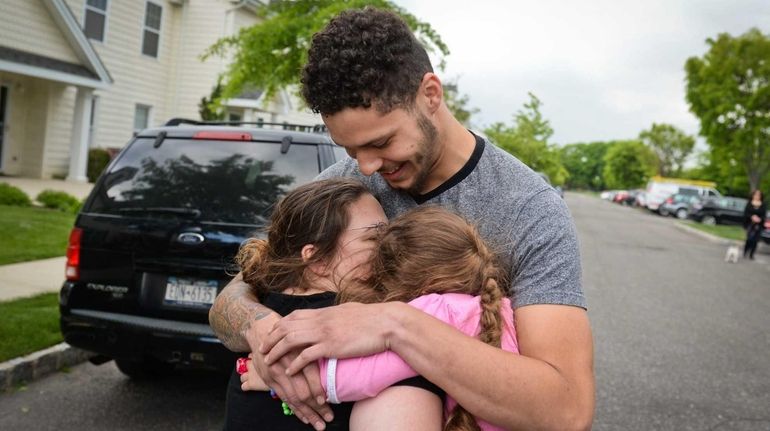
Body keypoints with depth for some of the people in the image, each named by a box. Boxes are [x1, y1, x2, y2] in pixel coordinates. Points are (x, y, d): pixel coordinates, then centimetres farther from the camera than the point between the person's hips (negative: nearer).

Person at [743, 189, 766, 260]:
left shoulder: (763, 205, 5)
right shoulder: (749, 203, 2)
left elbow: (764, 215, 3)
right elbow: (745, 213, -1)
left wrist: (760, 219, -16)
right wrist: (752, 217, -17)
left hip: (758, 225, 2)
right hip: (750, 224, -2)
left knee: (755, 240, 1)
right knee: (749, 238, -12)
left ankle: (751, 255, 11)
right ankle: (745, 253, 3)